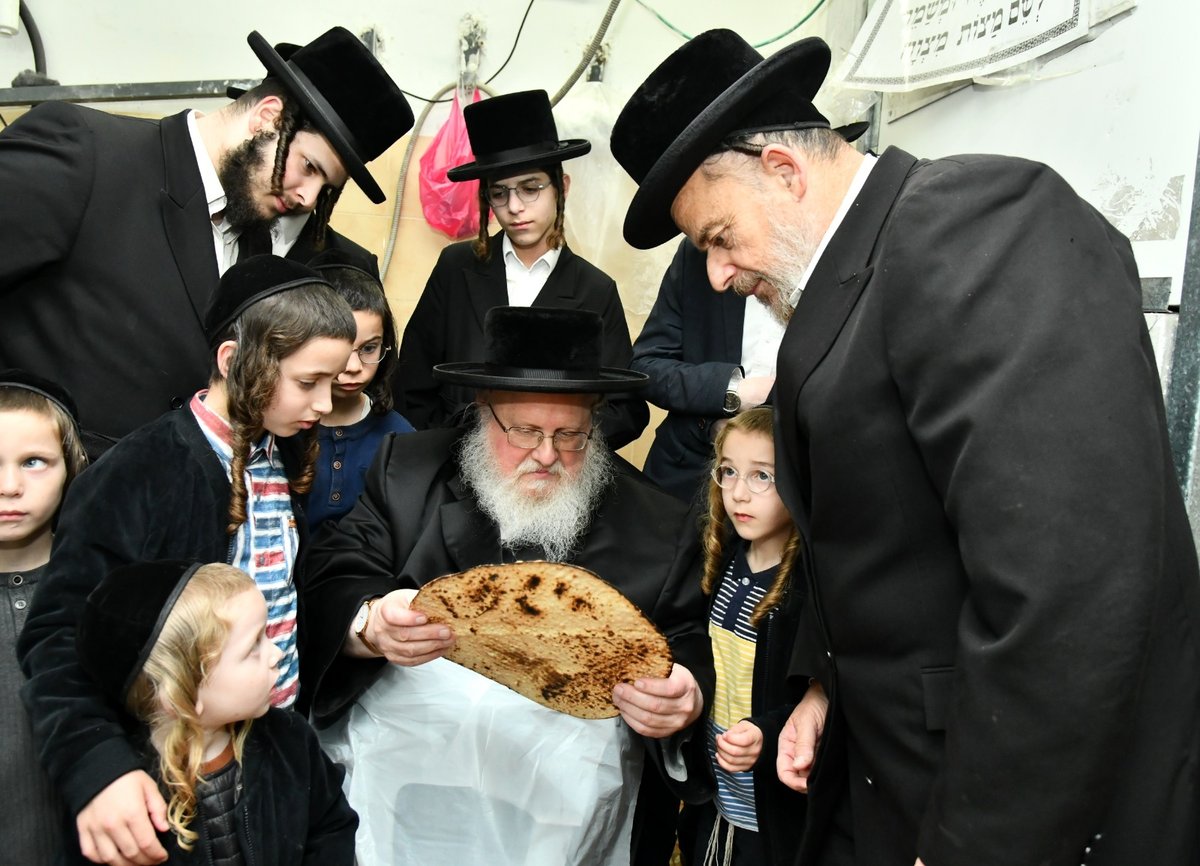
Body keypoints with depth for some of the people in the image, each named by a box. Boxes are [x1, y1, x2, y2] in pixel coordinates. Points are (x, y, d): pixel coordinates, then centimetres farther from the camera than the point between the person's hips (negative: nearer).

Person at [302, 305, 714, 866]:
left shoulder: (657, 527, 2)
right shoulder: (407, 471, 3)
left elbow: (694, 654, 4)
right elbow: (327, 588, -3)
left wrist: (684, 701, -19)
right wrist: (370, 627, -25)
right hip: (398, 792, 0)